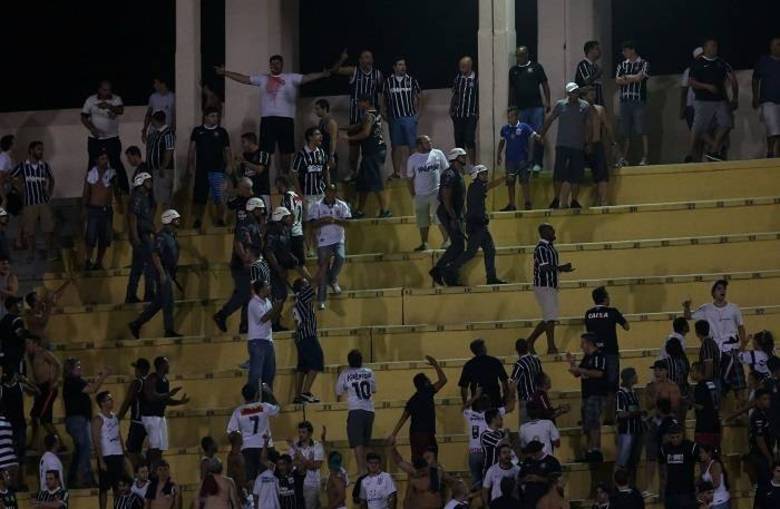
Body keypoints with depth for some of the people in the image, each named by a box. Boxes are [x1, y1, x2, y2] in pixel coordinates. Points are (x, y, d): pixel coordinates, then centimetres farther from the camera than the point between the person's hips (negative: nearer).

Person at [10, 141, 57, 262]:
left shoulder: (45, 166, 3)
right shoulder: (22, 166, -4)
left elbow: (51, 180, 19)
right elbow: (11, 178, 7)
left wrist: (49, 193, 9)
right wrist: (21, 185, 3)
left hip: (44, 202, 1)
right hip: (29, 203, -1)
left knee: (49, 229, -2)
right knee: (29, 230, 3)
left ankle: (51, 253, 9)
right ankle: (32, 254, 16)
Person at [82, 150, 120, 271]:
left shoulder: (111, 174, 6)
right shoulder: (91, 175, 0)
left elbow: (116, 191, 14)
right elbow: (86, 193, 3)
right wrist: (84, 208, -4)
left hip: (107, 210, 3)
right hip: (94, 210, -3)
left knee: (105, 238, 4)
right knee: (91, 237, -9)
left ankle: (99, 262, 13)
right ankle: (88, 260, 2)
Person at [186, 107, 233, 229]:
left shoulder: (221, 132, 6)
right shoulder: (197, 131, 8)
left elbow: (227, 150, 7)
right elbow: (192, 150, 8)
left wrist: (229, 165, -7)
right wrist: (189, 166, 1)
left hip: (217, 170, -1)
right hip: (201, 170, 1)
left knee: (219, 198, -6)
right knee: (199, 198, 5)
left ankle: (220, 220, 2)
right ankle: (198, 220, 16)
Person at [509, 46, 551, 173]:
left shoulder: (536, 67, 2)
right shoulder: (513, 70, 10)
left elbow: (545, 85, 2)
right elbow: (511, 89, 15)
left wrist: (547, 101, -6)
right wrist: (511, 106, 13)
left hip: (536, 106, -3)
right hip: (520, 109, 3)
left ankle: (537, 163, 0)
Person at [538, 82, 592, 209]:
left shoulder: (585, 106, 3)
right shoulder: (560, 105, 3)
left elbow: (589, 126, 5)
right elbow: (549, 120, 10)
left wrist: (588, 141, 1)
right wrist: (541, 135, 10)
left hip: (578, 146, 1)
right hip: (562, 145, -1)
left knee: (576, 176, 1)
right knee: (559, 174, -3)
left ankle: (573, 201, 12)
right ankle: (557, 199, 7)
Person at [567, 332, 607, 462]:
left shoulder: (599, 356, -10)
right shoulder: (586, 357, 18)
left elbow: (599, 373, -23)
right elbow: (577, 374, 23)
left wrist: (580, 370, -19)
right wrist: (572, 363, 5)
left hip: (596, 394, -10)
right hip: (587, 393, 10)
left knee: (593, 423, -14)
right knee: (586, 425, 10)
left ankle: (596, 450, -14)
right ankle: (589, 450, 15)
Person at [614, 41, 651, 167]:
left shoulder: (644, 64, 2)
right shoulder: (622, 65, 16)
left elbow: (639, 77, -12)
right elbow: (617, 80, 3)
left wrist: (626, 77, 1)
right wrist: (633, 78, -9)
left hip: (639, 101, -4)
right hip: (625, 100, 4)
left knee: (642, 131, -7)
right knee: (625, 133, 5)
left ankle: (644, 157, -5)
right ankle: (624, 158, 8)